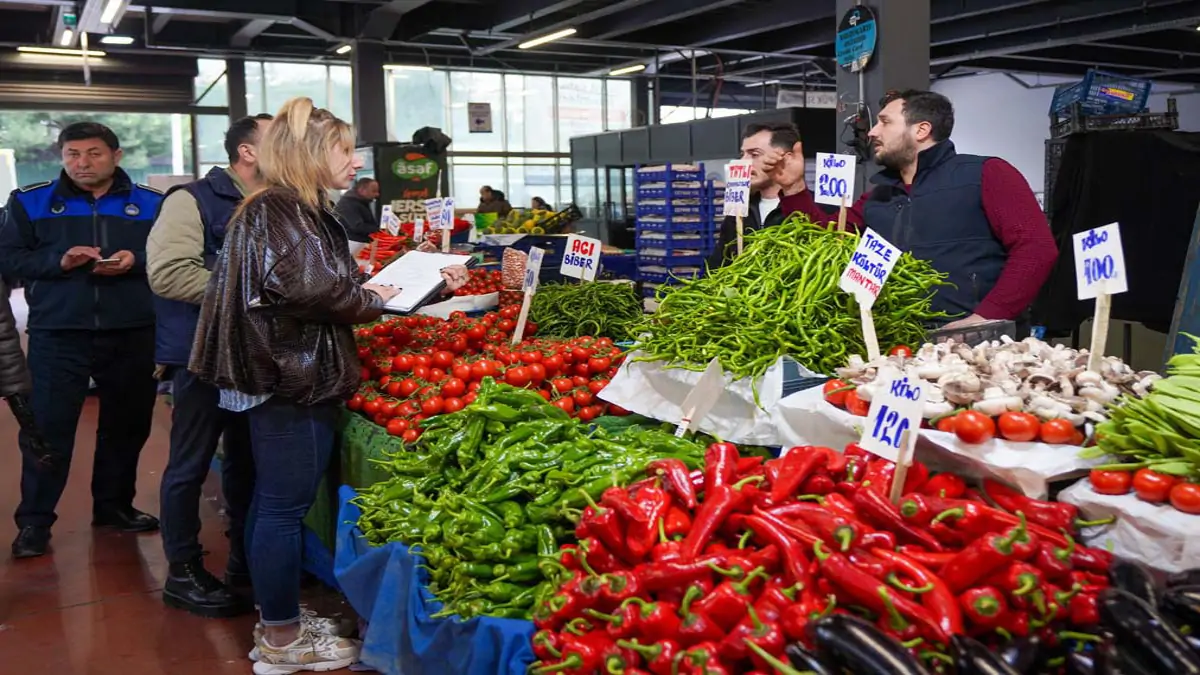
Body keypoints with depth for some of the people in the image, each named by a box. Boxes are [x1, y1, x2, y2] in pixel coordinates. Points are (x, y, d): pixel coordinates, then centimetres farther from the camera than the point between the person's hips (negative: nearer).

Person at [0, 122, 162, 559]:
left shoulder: (152, 203, 6)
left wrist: (137, 260, -14)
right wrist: (58, 261, -15)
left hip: (132, 334, 2)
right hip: (57, 333, -1)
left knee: (127, 424, 12)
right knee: (47, 426, -2)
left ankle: (114, 506, 28)